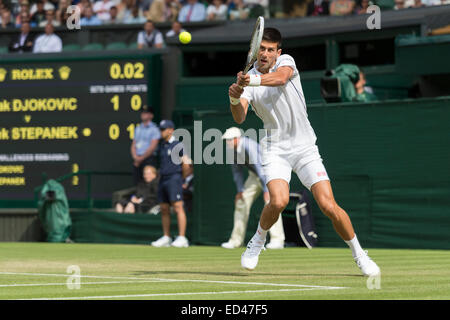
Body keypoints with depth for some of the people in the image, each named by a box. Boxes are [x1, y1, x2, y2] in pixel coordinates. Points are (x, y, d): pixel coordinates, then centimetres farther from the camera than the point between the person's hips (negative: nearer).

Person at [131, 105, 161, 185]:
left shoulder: (154, 129, -1)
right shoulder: (138, 129, 19)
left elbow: (152, 147, -9)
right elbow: (133, 145, 16)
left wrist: (141, 158, -9)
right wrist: (135, 157, -3)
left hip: (148, 159, -6)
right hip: (137, 161, 6)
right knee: (137, 183, 2)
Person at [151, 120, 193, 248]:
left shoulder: (178, 145, -7)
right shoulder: (162, 145, 16)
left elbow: (186, 163, -8)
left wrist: (181, 177, 1)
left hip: (174, 178, -8)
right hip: (163, 179, 8)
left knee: (178, 207, -13)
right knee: (164, 209, 9)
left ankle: (182, 238, -15)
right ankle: (166, 238, 16)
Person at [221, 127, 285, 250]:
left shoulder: (248, 146, -31)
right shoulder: (233, 149, -5)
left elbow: (260, 167, -34)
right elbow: (237, 170, 6)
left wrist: (266, 190, -37)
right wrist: (240, 190, 1)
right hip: (254, 175, 8)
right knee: (241, 202, 5)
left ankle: (277, 240, -24)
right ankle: (236, 240, 11)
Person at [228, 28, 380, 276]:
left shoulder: (286, 61, -2)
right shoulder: (247, 80, -1)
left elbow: (280, 78, -27)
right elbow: (239, 118, -16)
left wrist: (254, 80, -45)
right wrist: (235, 99, -38)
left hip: (305, 147, 0)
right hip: (275, 148, 0)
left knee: (329, 206, -10)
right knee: (279, 201, -25)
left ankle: (359, 255, 9)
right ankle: (258, 241, 3)